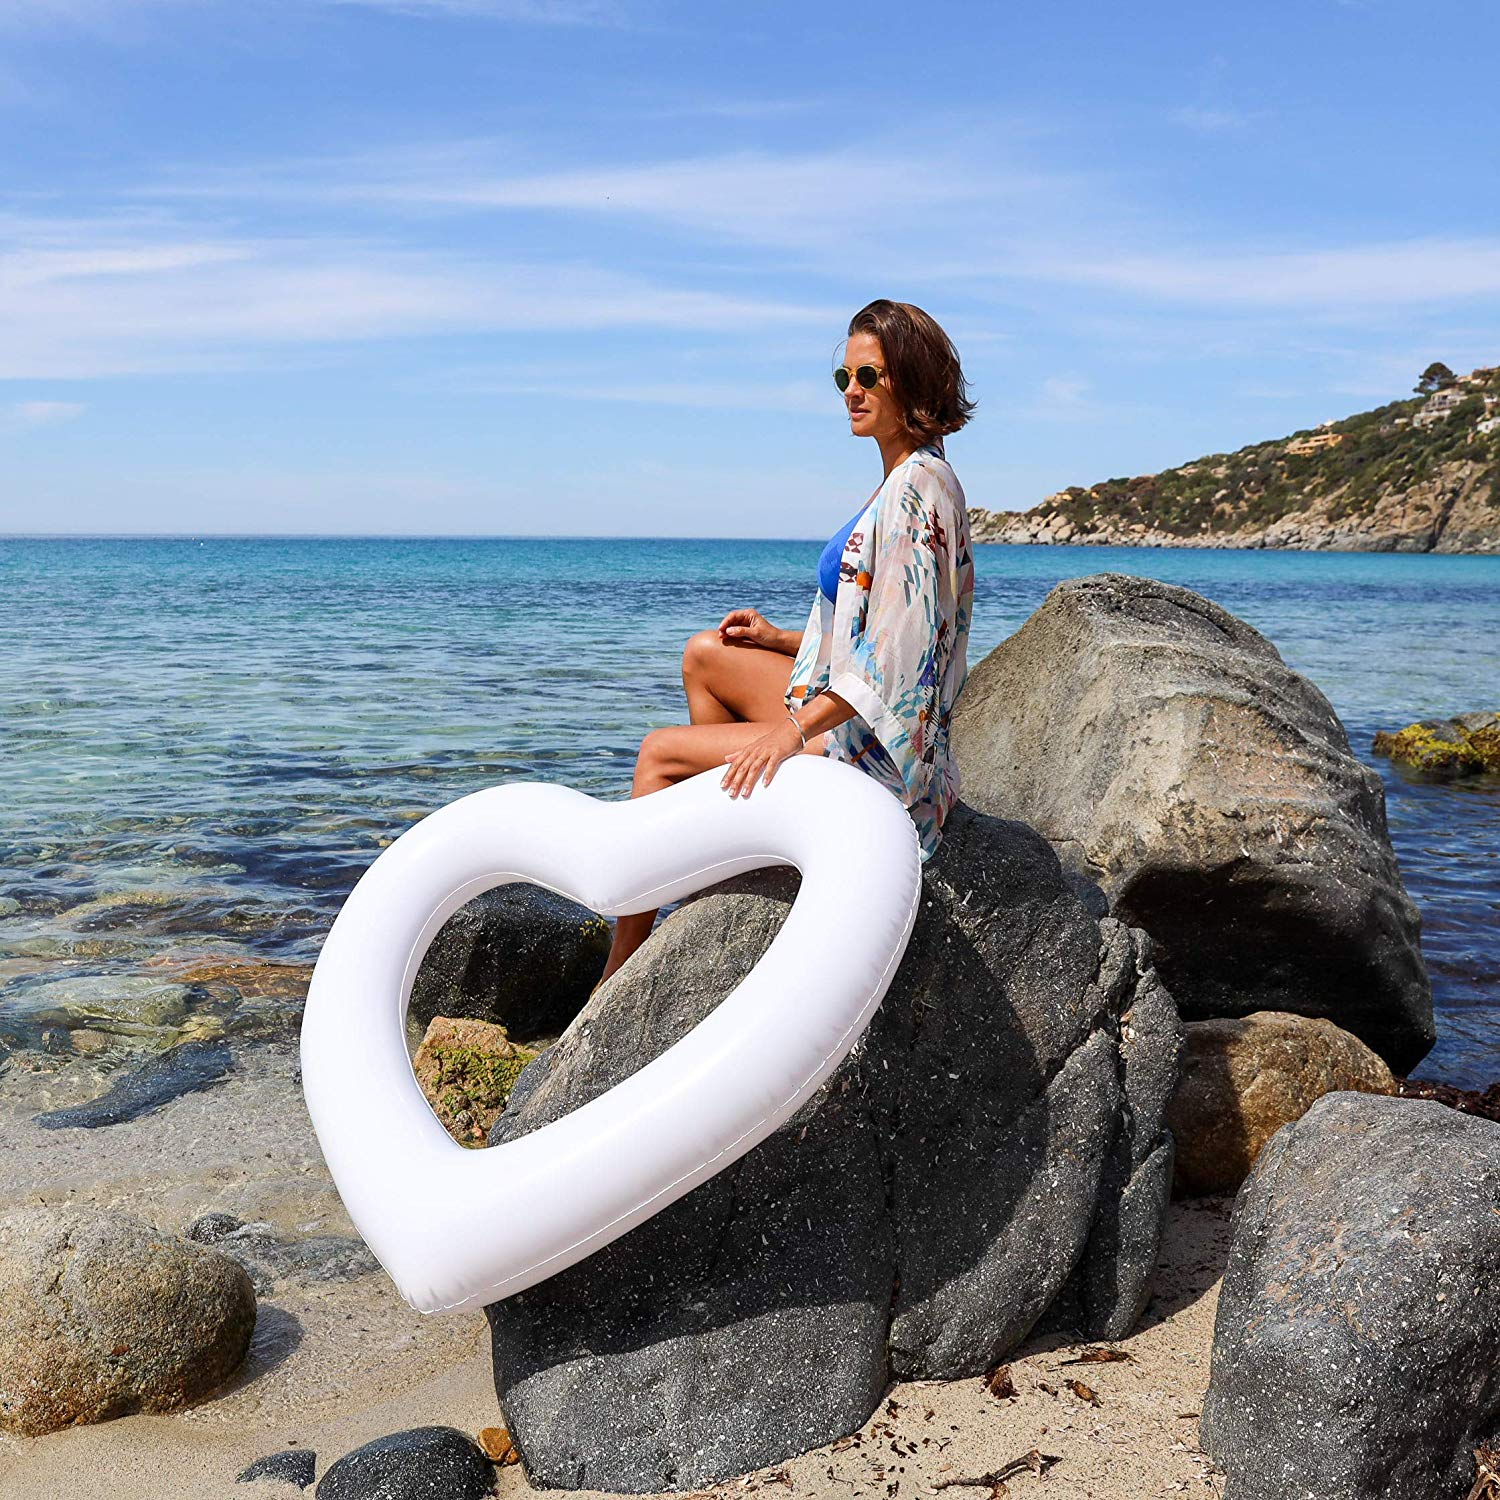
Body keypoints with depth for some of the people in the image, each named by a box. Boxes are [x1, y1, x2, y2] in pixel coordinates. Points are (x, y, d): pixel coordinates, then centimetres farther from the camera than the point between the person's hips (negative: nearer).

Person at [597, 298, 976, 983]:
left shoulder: (919, 490, -20)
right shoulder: (911, 481, 11)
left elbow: (899, 649, -28)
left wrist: (792, 728, -31)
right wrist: (782, 639, 14)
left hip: (875, 747, -10)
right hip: (852, 717, 10)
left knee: (659, 752, -3)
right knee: (705, 655, 17)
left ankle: (619, 974, 9)